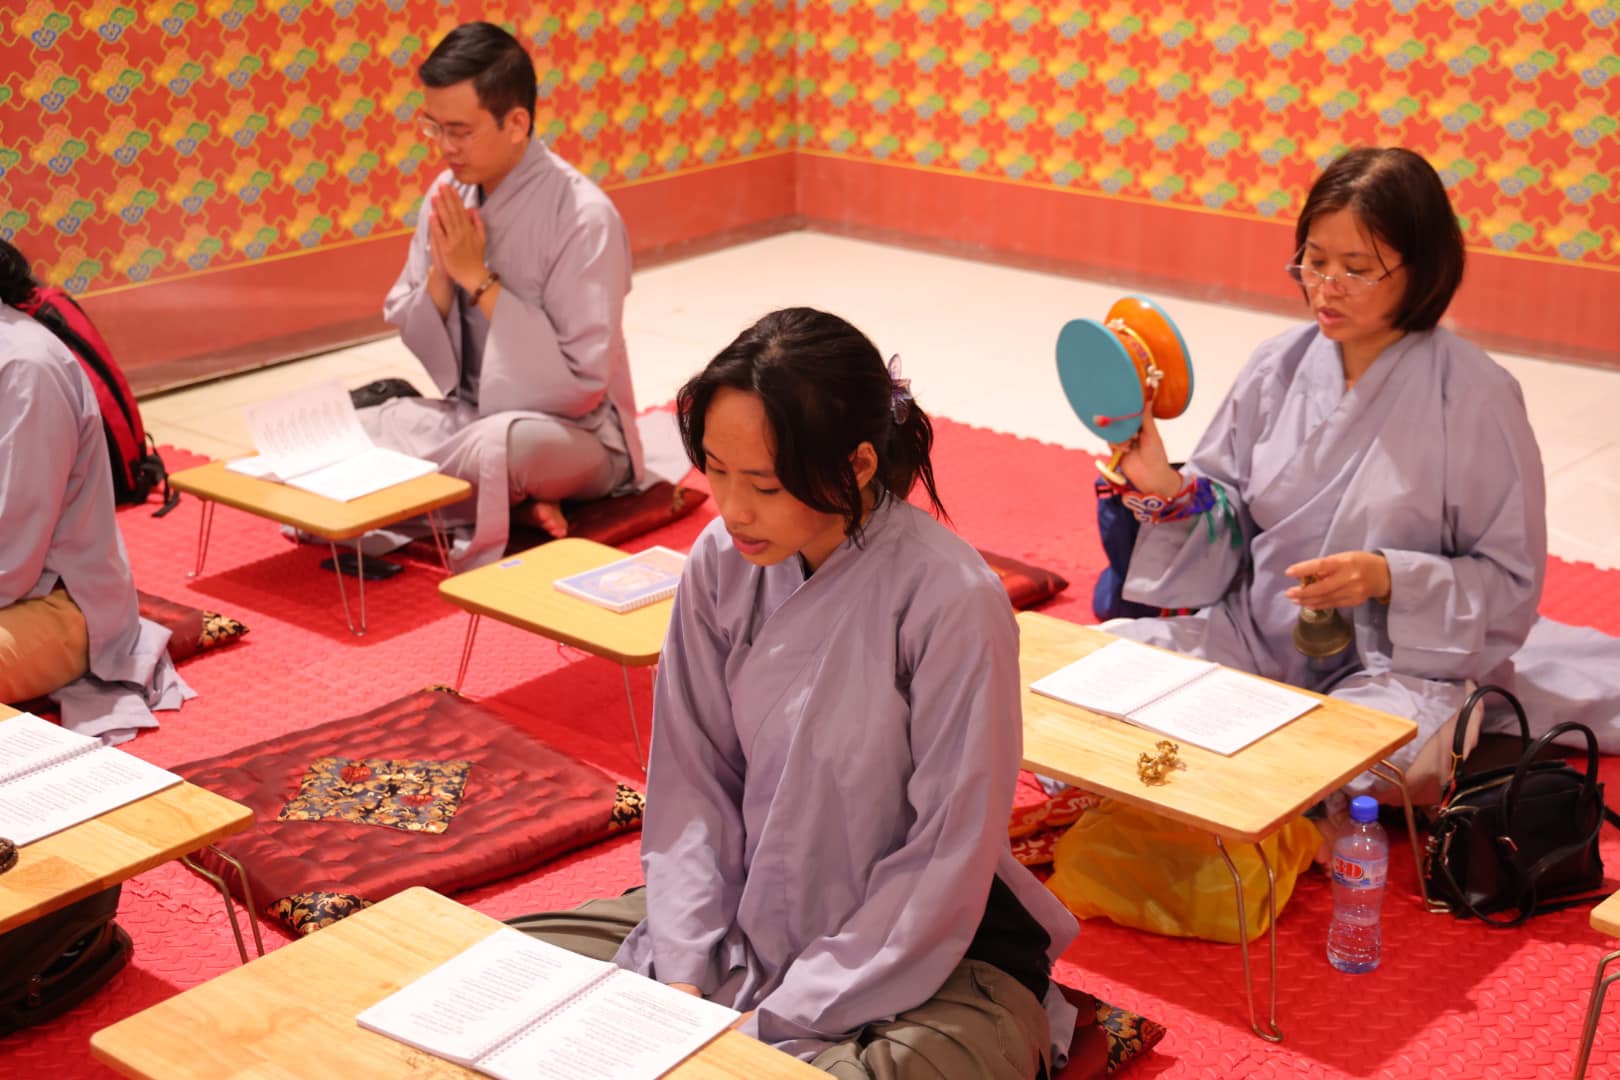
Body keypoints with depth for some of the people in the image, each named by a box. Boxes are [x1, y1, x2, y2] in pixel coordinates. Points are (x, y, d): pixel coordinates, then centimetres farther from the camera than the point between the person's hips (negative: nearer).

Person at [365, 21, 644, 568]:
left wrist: (479, 279, -21)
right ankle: (513, 494, -10)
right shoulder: (450, 192, -2)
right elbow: (414, 344, 6)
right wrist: (443, 272, -16)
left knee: (501, 443, -40)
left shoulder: (584, 218, -20)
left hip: (569, 436, -7)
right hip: (470, 416, 7)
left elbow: (580, 385, -21)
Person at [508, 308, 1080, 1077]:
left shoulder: (954, 602, -23)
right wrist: (684, 982, -10)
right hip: (749, 917, 5)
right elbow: (692, 782, 0)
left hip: (927, 952, -5)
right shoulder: (721, 564, -8)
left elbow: (945, 863, -18)